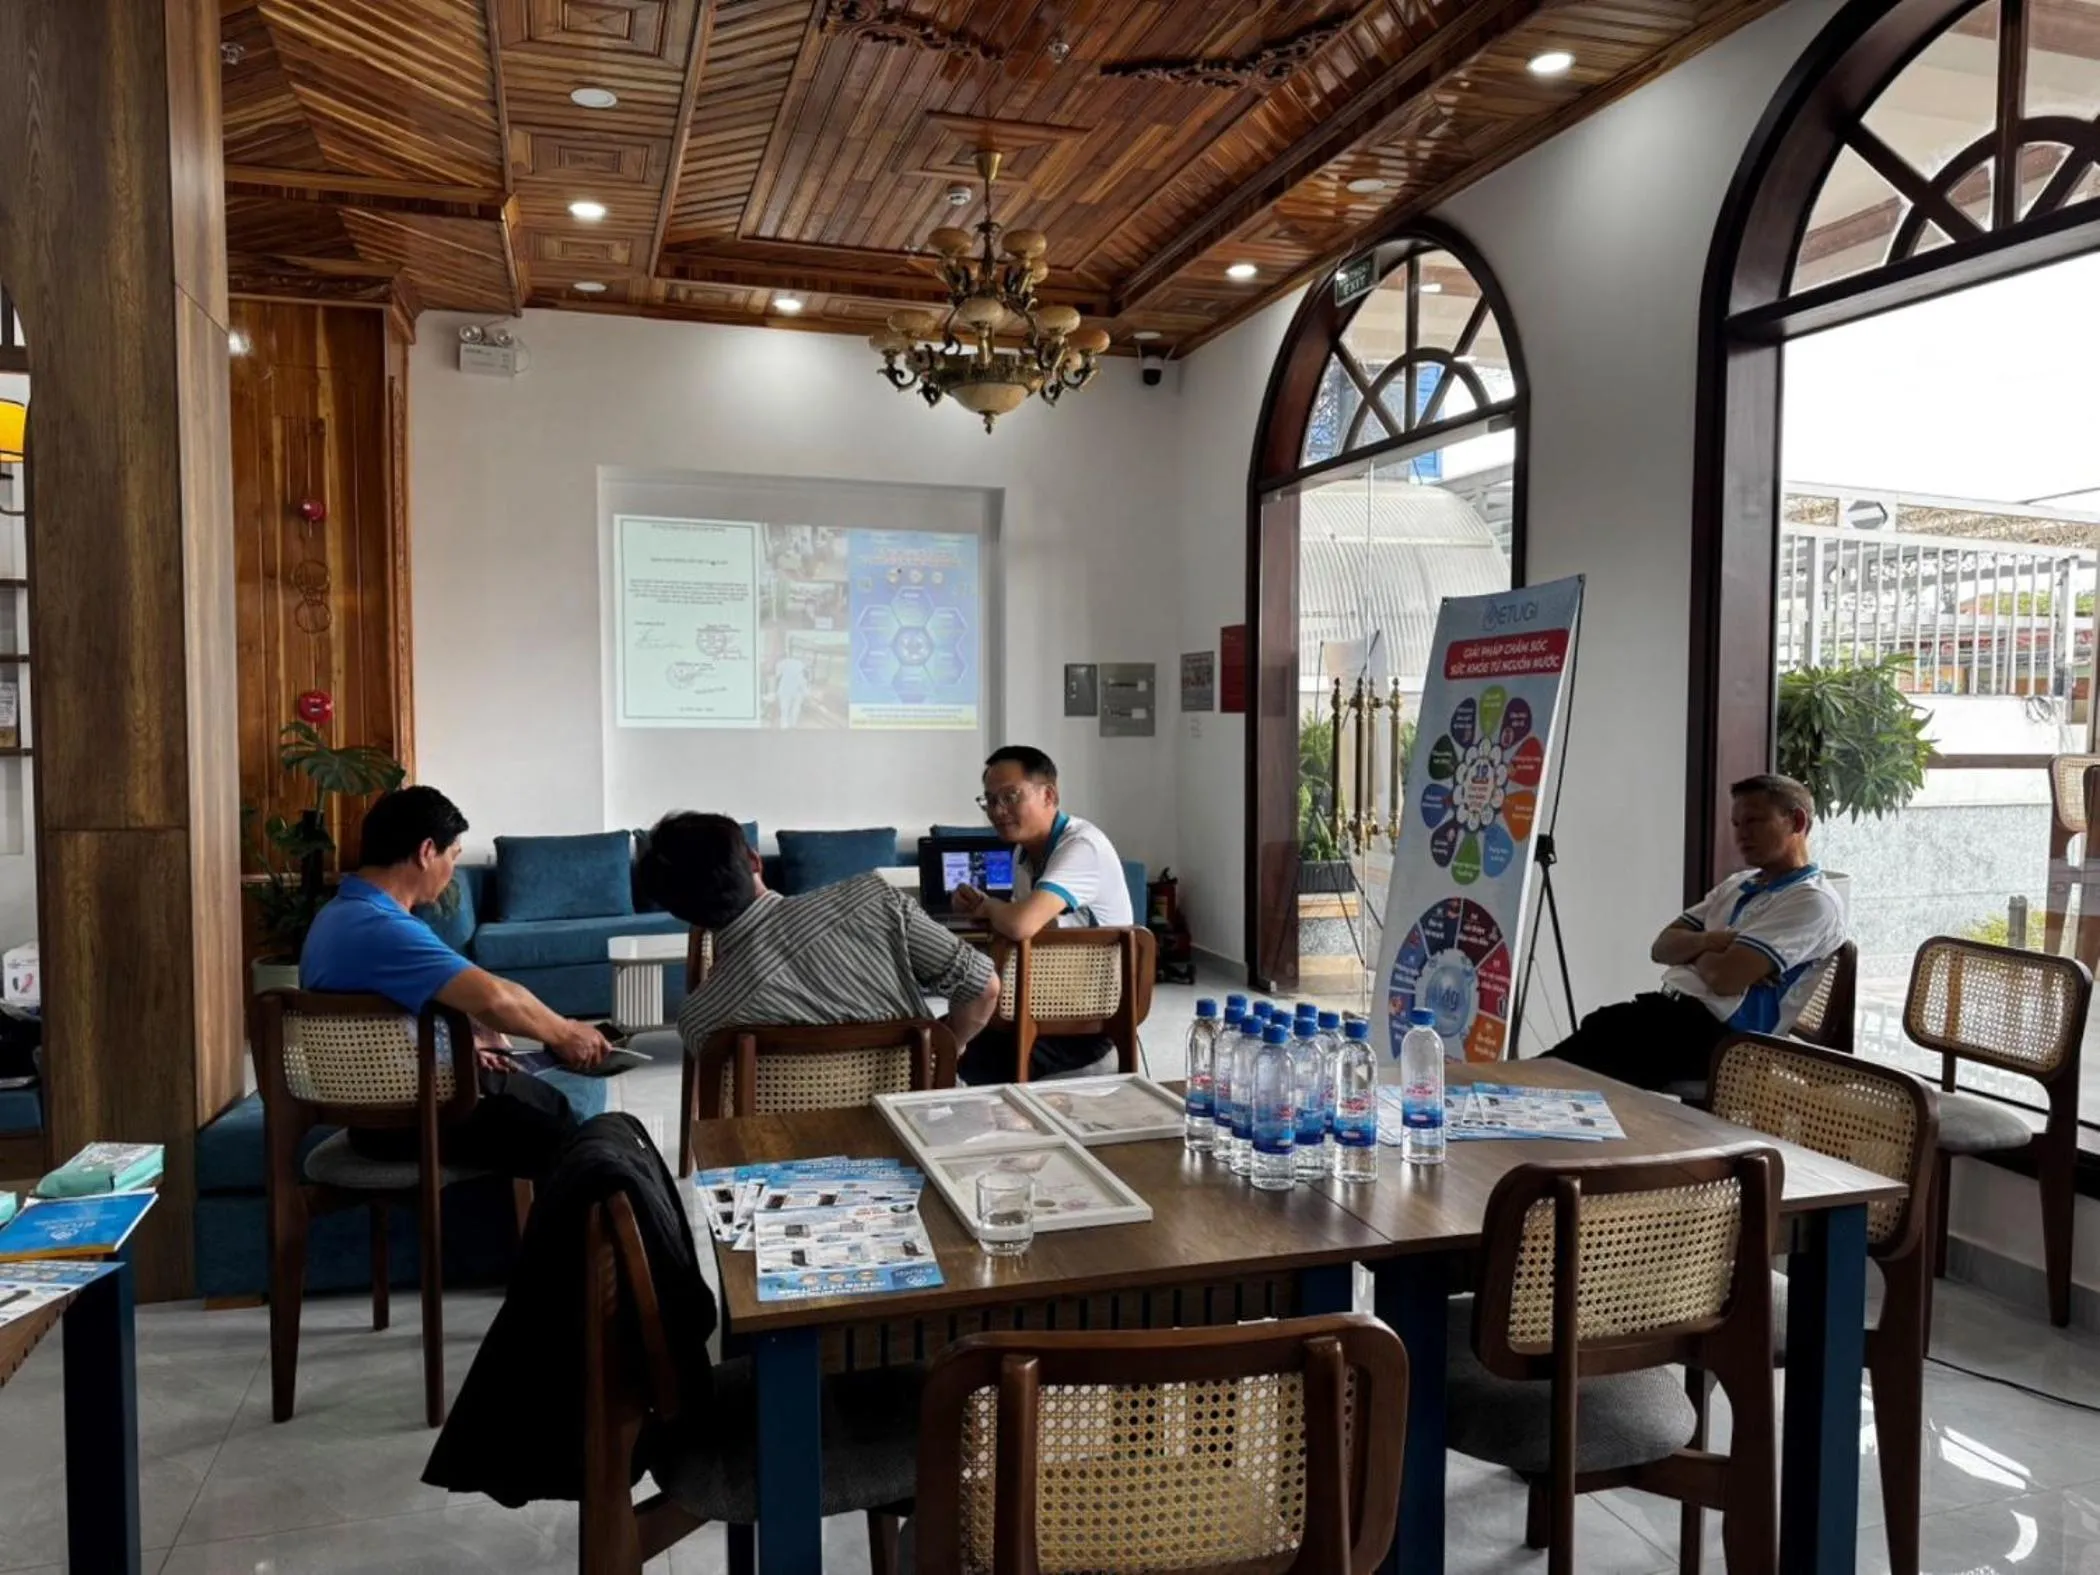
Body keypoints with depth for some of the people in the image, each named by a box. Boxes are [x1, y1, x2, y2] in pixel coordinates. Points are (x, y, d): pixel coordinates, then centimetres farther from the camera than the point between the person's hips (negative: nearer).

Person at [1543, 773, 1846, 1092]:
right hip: (1669, 1005, 8)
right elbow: (1663, 947, 12)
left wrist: (1693, 951, 3)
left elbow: (1724, 977, -19)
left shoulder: (1812, 900, -7)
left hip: (1714, 1034, -8)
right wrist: (1708, 941, -9)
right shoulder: (1738, 884, 21)